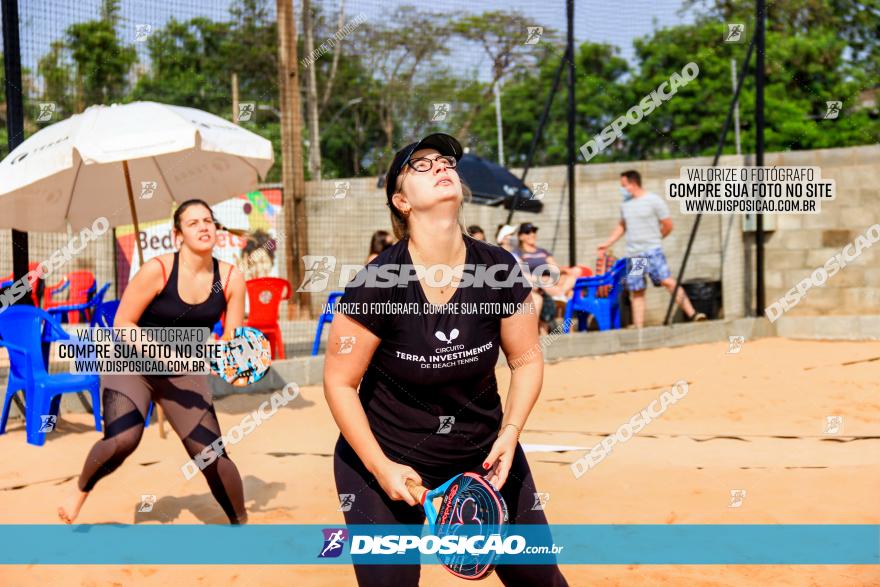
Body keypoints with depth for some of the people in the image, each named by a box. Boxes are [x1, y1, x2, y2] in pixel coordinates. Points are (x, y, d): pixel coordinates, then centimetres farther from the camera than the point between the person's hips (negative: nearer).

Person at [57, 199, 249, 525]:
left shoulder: (231, 278, -11)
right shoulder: (157, 269, -21)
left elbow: (233, 338, -2)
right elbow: (122, 324, -15)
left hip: (185, 374, 3)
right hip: (132, 365, -3)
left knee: (213, 455, -6)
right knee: (122, 440, -26)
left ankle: (241, 524, 18)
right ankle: (81, 489, 6)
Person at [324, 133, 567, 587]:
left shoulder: (499, 270, -10)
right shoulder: (378, 283, -20)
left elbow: (527, 359, 2)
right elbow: (340, 382, -11)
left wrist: (509, 435, -11)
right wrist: (381, 467, -15)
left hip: (484, 452, 3)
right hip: (387, 458, -3)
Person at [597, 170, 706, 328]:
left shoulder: (654, 200, -6)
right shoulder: (625, 204, 12)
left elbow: (668, 225, -2)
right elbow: (622, 226, 26)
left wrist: (652, 239, 7)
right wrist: (607, 243, 20)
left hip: (652, 251, -5)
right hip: (633, 255, 5)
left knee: (668, 281, -16)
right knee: (636, 291, 5)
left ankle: (692, 314, -15)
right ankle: (639, 329, 8)